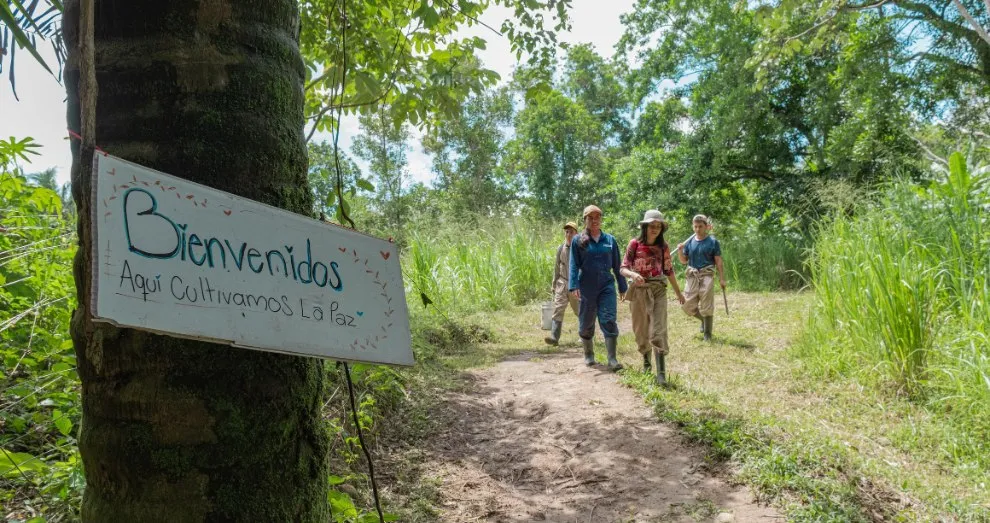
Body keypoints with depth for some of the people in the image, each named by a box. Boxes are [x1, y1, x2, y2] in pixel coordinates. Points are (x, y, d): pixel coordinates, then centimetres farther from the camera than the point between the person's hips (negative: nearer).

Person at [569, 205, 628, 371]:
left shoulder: (610, 240, 8)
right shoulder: (578, 240, 2)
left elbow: (616, 265, 11)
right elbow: (574, 265, -2)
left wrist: (622, 286, 11)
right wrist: (574, 286, -12)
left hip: (607, 285, 1)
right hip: (587, 287, -1)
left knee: (609, 321, -9)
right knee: (586, 322, 9)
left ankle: (612, 360, -9)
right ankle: (589, 355, 27)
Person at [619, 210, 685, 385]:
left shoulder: (663, 247, 2)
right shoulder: (634, 244, -3)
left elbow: (669, 271, 12)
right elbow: (623, 268, -6)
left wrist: (678, 292, 18)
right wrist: (633, 274, -29)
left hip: (658, 290, 0)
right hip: (639, 291, 0)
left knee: (658, 331, -11)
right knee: (641, 330, 11)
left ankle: (661, 373, -14)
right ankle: (646, 361, 35)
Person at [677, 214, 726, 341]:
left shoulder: (713, 242, 0)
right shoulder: (689, 242, 9)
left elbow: (718, 262, 1)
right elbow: (683, 261, 15)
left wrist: (722, 278, -5)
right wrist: (680, 251, -5)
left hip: (707, 276, -4)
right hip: (692, 276, 4)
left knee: (706, 307, -3)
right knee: (688, 307, 4)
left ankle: (707, 334, 10)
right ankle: (704, 319, 32)